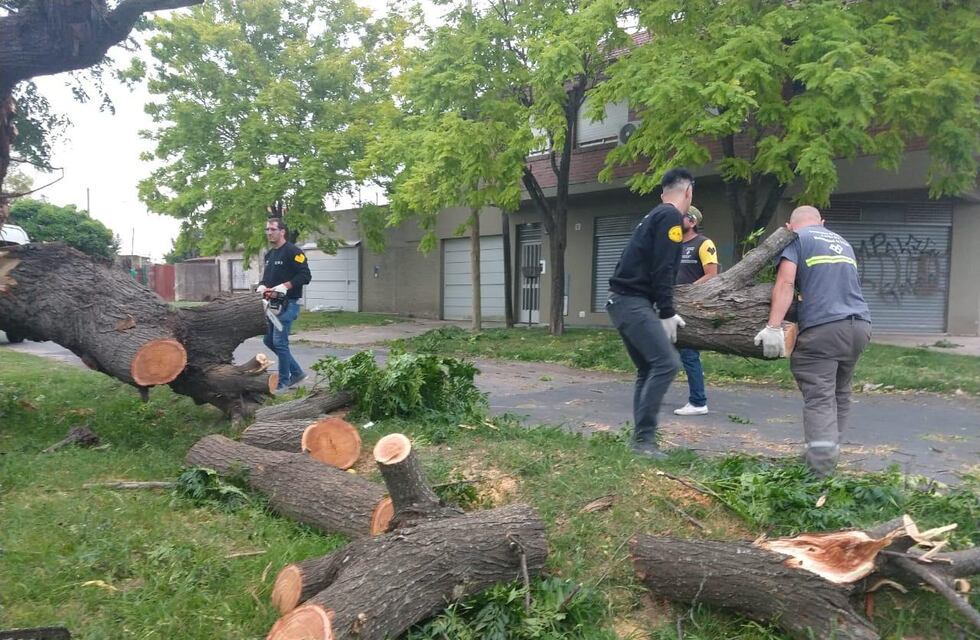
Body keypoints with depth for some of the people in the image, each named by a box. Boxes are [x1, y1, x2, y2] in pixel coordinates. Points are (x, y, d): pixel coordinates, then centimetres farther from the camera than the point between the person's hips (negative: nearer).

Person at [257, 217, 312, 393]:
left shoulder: (293, 251, -11)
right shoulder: (269, 255, 16)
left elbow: (305, 276, -18)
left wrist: (284, 287, -25)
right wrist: (262, 286, 1)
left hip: (287, 304, -9)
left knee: (279, 342, -8)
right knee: (269, 341, 12)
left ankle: (284, 382, 5)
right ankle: (297, 373, 22)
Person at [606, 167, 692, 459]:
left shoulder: (654, 216, 22)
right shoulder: (671, 216, -7)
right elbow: (662, 270, -16)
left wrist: (665, 311, 24)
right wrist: (667, 314, -13)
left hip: (625, 301, 10)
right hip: (633, 302, -10)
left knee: (648, 370, 11)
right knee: (667, 362, -15)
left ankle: (641, 439, 13)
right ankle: (644, 439, -13)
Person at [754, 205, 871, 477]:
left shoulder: (797, 238, 7)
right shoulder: (843, 243, 27)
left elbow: (785, 283, -8)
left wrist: (774, 326, -15)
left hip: (823, 328, -6)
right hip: (860, 325, 6)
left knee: (819, 398, -9)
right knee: (840, 394, 17)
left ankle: (820, 471, -15)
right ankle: (830, 455, 22)